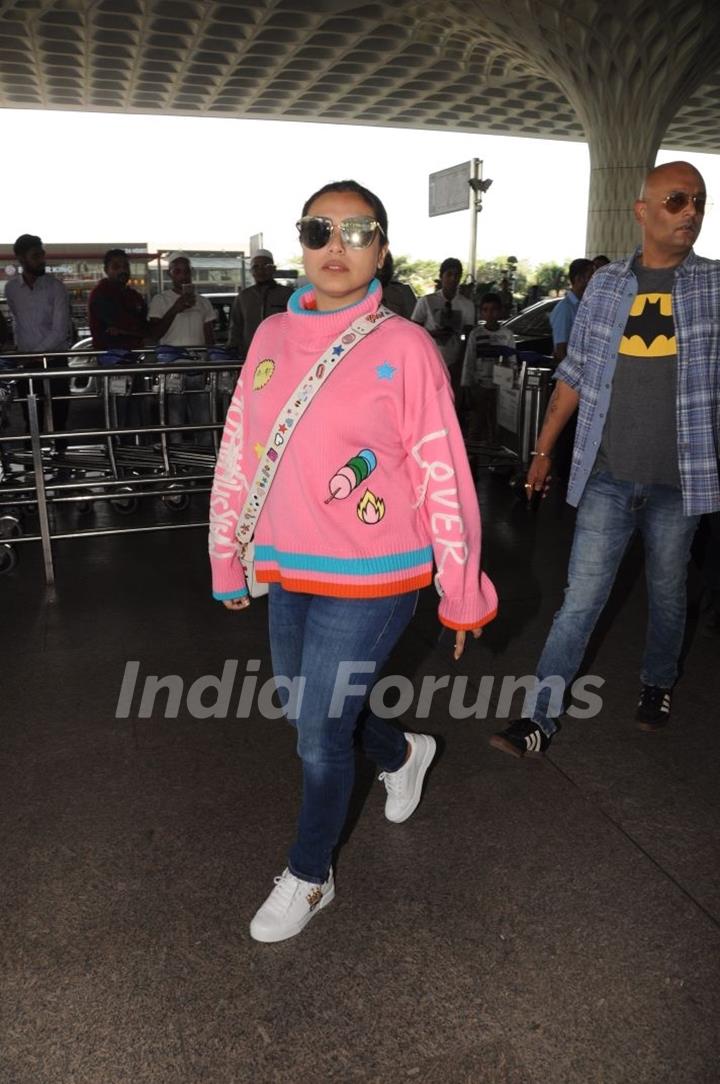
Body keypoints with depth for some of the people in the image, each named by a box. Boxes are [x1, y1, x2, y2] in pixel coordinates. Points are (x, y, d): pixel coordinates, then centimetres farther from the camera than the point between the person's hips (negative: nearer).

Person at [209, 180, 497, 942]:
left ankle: (308, 877, 33)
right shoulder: (272, 336, 2)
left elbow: (442, 475, -10)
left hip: (369, 580, -6)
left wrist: (461, 591, -7)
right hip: (286, 571, 6)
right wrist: (227, 557, 11)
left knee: (319, 734, 4)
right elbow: (238, 451, 8)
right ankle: (402, 754, 54)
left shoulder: (404, 346, -12)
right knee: (306, 706, 22)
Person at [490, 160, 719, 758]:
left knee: (668, 593, 15)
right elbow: (575, 375, 9)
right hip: (607, 477, 1)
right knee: (581, 597, 1)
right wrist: (544, 451, 10)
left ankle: (658, 684, 39)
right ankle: (540, 716, 7)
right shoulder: (606, 285, 4)